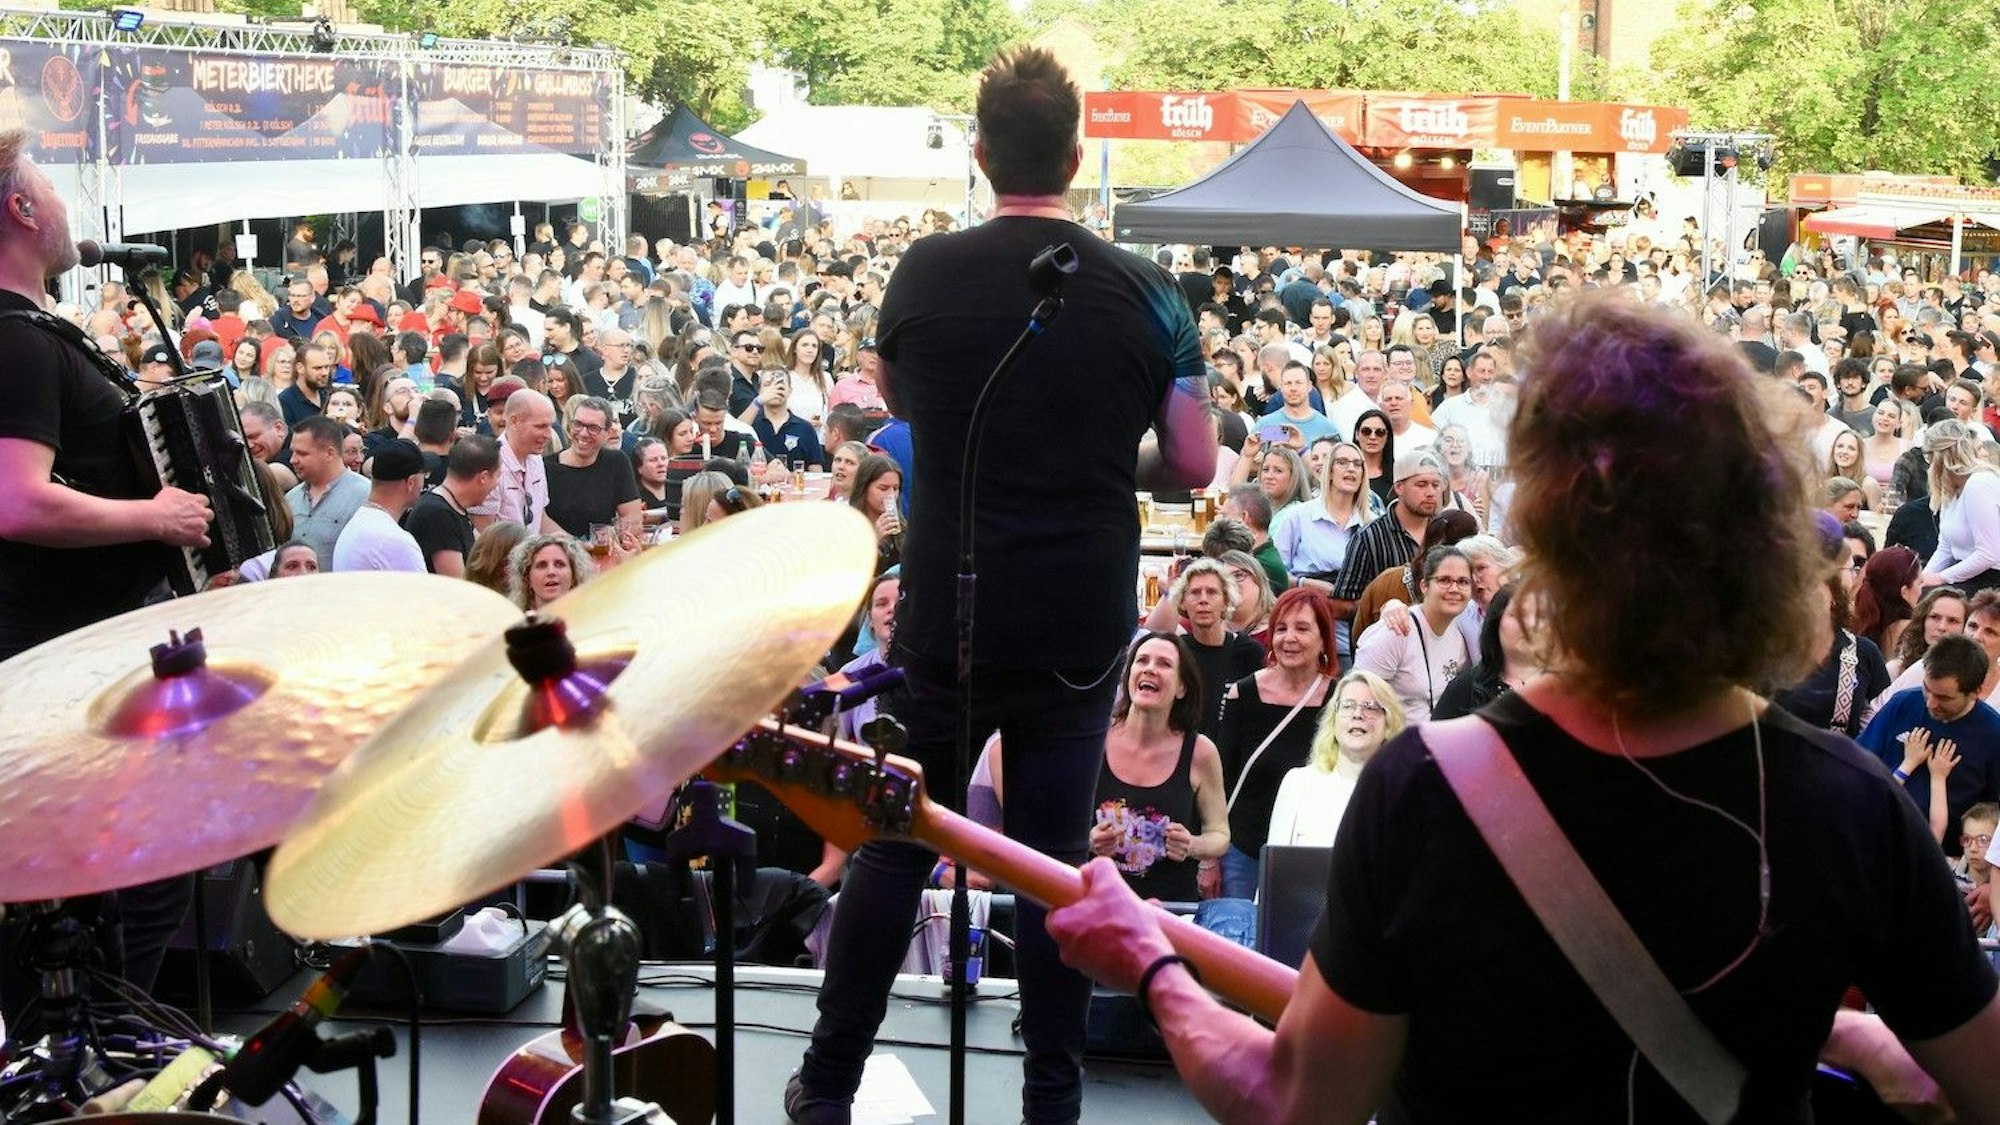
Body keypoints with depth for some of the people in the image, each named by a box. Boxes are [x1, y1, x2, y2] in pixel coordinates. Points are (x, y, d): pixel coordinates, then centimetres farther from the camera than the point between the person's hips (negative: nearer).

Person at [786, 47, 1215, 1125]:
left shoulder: (925, 272, -5)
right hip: (1080, 624, 0)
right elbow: (1193, 465, -1)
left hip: (944, 613, 0)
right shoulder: (1146, 294, -7)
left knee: (895, 845, 11)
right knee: (1054, 852, 10)